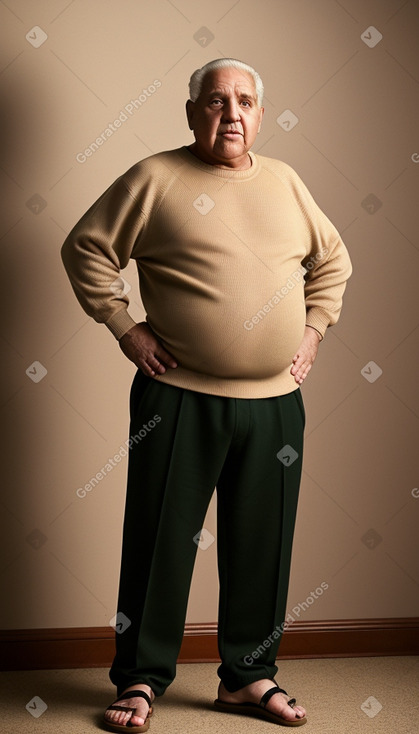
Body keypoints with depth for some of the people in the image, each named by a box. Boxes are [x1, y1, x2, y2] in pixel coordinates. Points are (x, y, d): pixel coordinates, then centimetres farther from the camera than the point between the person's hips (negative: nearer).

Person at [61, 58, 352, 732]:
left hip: (275, 402, 4)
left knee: (261, 545, 11)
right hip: (179, 398, -4)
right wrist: (124, 327, -4)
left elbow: (332, 259, 23)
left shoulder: (285, 182, 12)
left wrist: (313, 328, 12)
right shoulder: (154, 178, -1)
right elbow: (87, 249, 2)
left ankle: (249, 676, 27)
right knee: (162, 540, 4)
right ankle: (141, 678, 21)